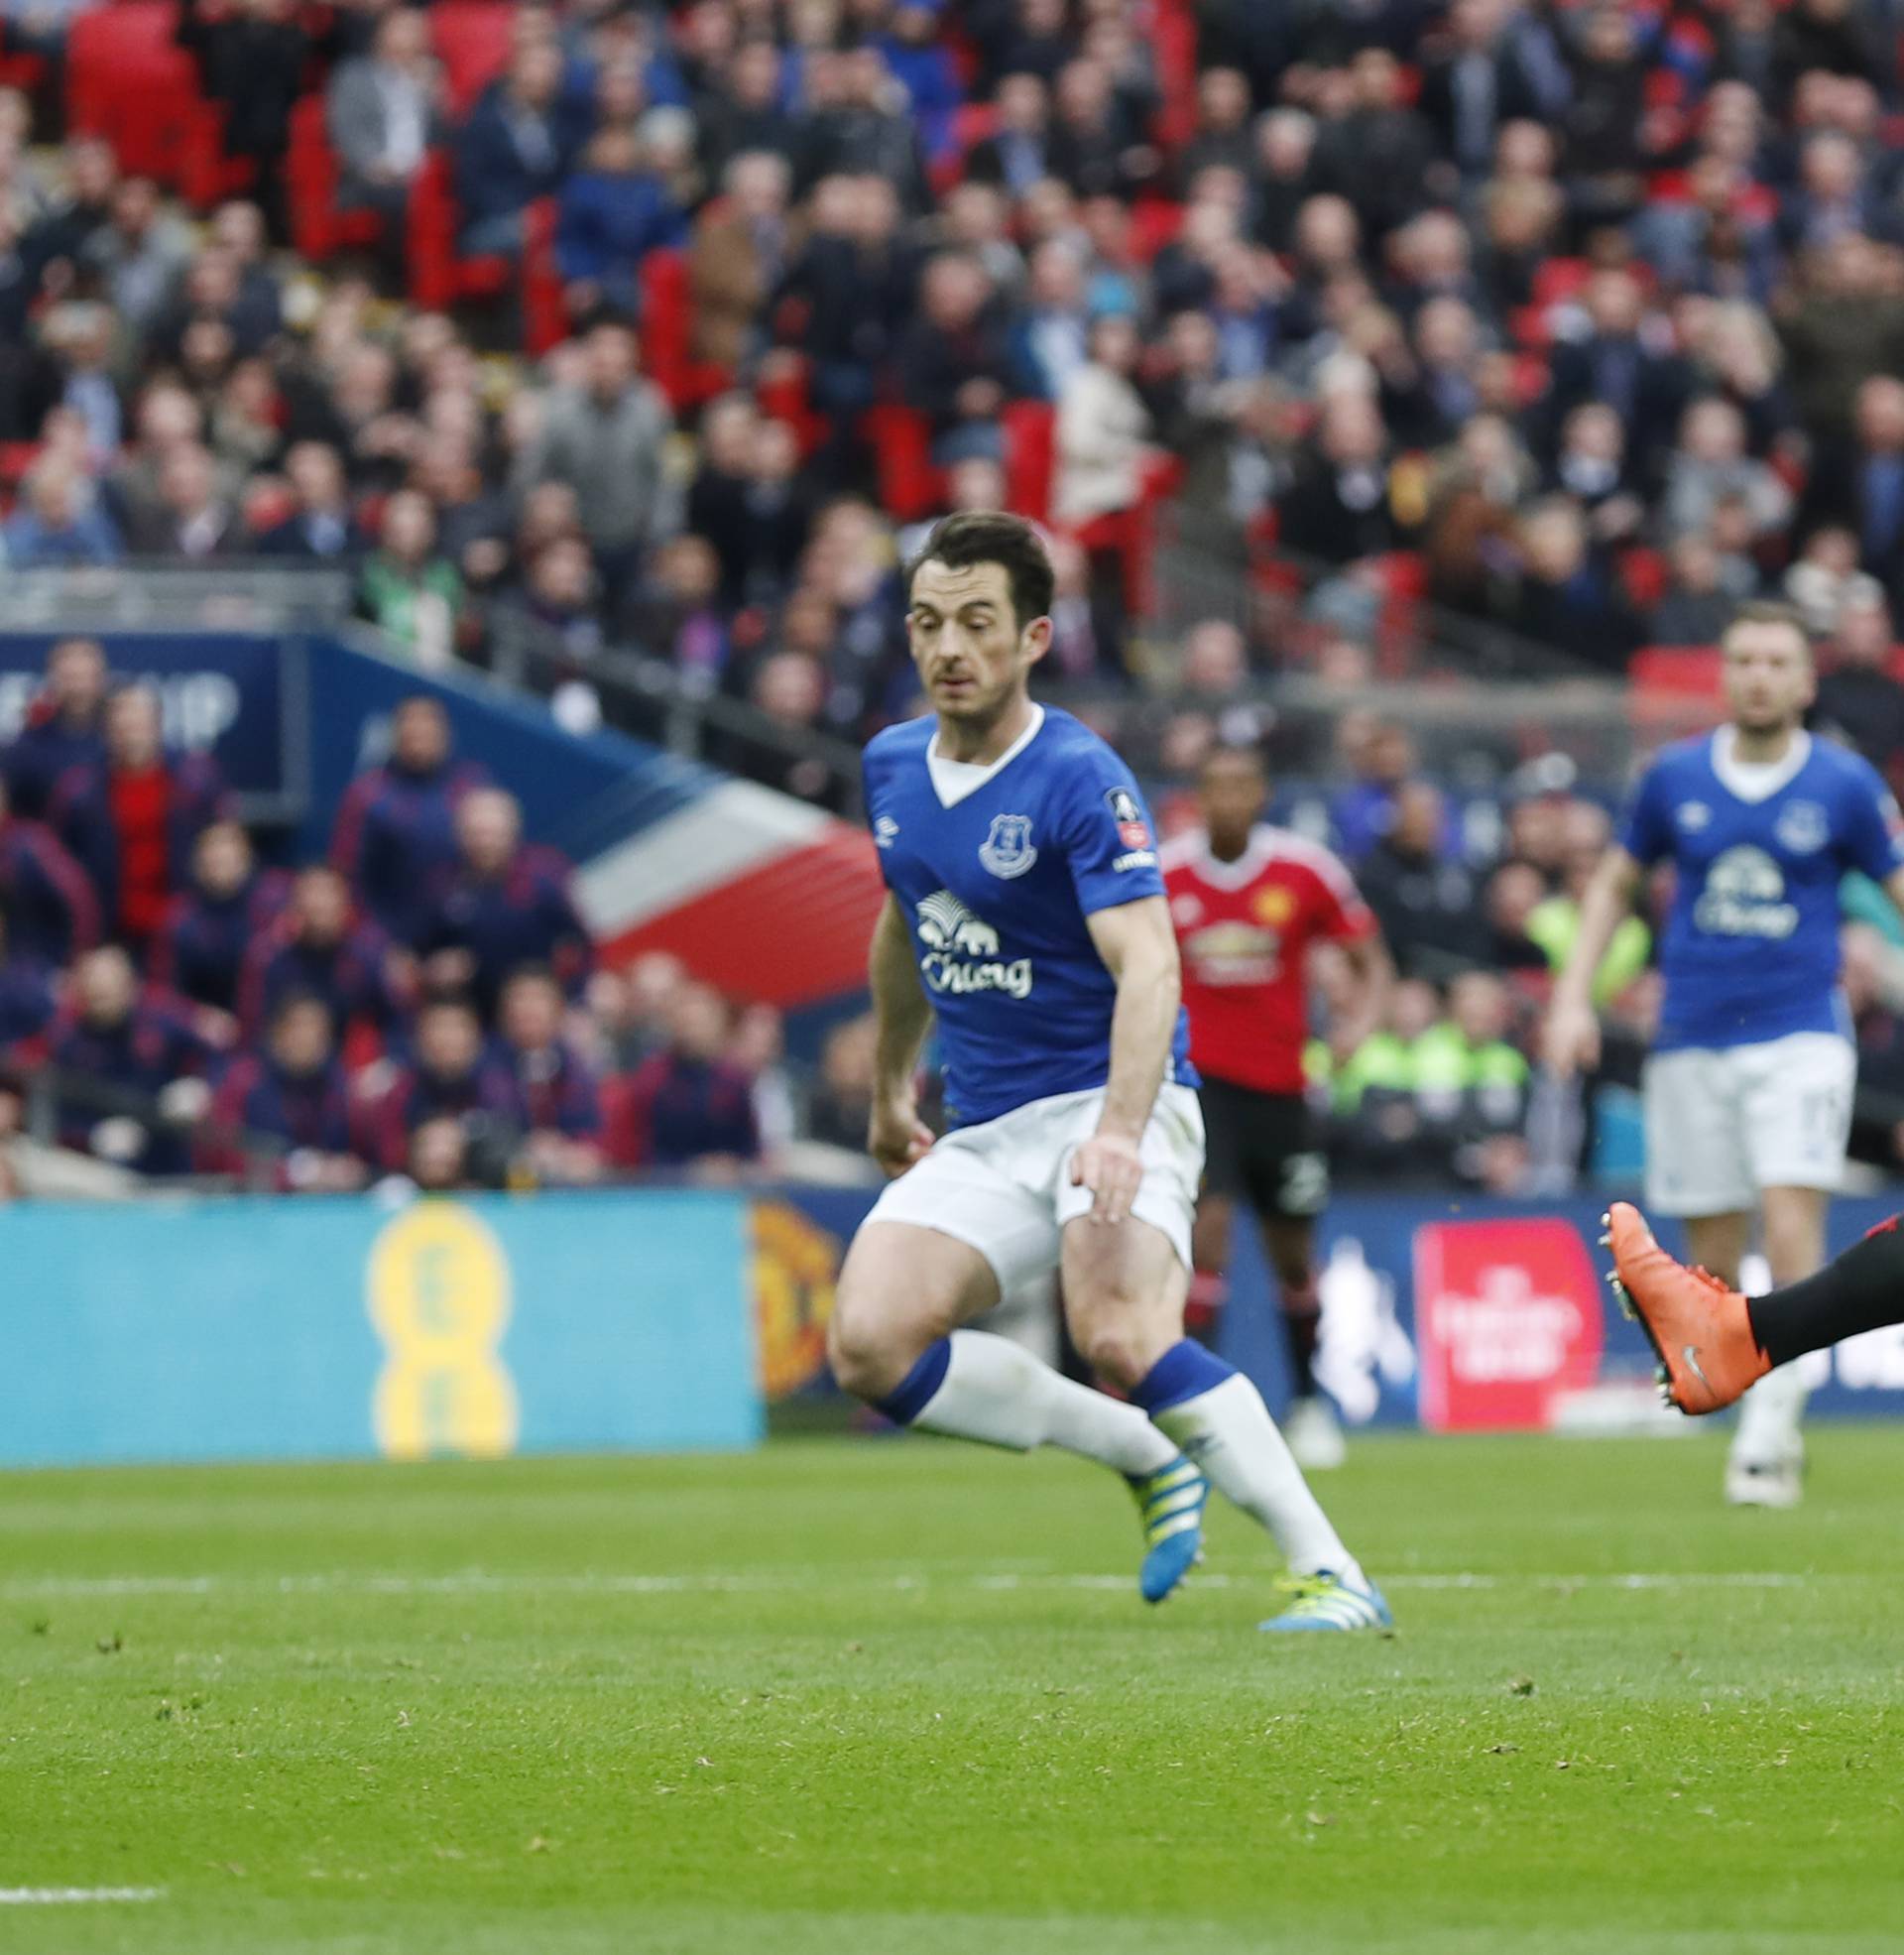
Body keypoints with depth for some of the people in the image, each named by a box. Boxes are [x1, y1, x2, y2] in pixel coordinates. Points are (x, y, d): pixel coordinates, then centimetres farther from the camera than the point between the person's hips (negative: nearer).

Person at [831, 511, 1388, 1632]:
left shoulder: (1081, 780, -16)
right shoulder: (895, 767, 7)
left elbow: (1147, 966, -27)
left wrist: (1119, 1131, -41)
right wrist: (893, 1087, 34)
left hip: (1111, 1103, -7)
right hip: (984, 1136, 7)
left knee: (1120, 1339, -32)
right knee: (869, 1347, -15)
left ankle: (1332, 1575, -25)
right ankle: (1147, 1456, 3)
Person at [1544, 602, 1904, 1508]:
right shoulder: (1675, 777, 5)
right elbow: (1614, 882, 17)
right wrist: (1573, 996, 8)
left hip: (1801, 1034, -2)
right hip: (1692, 1041, 2)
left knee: (1792, 1221, -20)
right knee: (1713, 1260, 3)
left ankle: (1770, 1428, -14)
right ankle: (1767, 1434, 19)